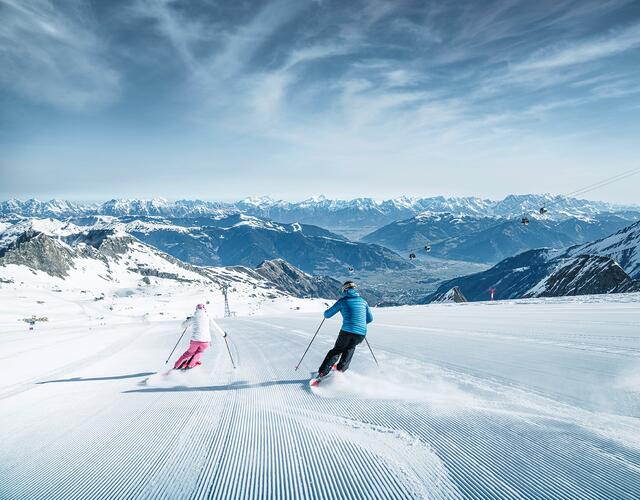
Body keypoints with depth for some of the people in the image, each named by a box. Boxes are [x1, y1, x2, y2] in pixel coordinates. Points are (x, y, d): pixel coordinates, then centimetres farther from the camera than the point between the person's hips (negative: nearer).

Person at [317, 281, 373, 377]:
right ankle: (341, 368, 23)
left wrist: (326, 313, 28)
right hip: (361, 333, 3)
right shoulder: (363, 301, 12)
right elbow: (370, 318, 21)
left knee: (337, 350, 17)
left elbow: (327, 314, 4)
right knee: (350, 348, 31)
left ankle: (322, 372, 9)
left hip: (347, 331, -2)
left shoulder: (343, 301, 1)